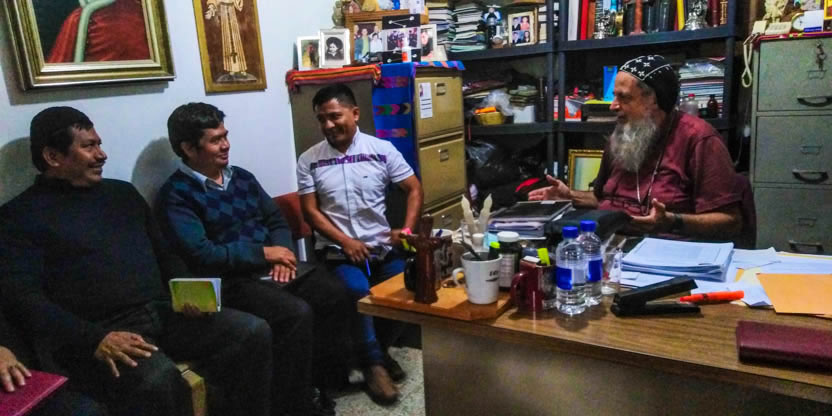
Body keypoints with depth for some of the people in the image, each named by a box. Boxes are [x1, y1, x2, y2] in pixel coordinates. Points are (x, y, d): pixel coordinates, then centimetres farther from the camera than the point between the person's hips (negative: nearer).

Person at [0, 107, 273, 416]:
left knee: (253, 332, -15)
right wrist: (94, 339, -23)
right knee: (158, 380, -36)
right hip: (99, 331, -5)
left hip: (162, 312, 6)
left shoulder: (122, 192, 20)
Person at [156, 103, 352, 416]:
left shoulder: (241, 177, 15)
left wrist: (282, 252, -7)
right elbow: (201, 255, -18)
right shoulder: (176, 194, -8)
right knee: (296, 313, -30)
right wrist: (264, 253, -15)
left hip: (271, 266, 7)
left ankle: (322, 374, 6)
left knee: (335, 293, -13)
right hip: (232, 280, -7)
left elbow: (276, 219, 15)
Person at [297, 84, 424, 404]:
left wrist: (407, 229, -9)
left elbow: (414, 189, 4)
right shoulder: (309, 160, 1)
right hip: (337, 249, -2)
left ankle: (380, 345, 10)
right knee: (358, 290, -29)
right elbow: (310, 210, -2)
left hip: (382, 245, 2)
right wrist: (345, 241, -13)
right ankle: (373, 363, -7)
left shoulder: (382, 149, 1)